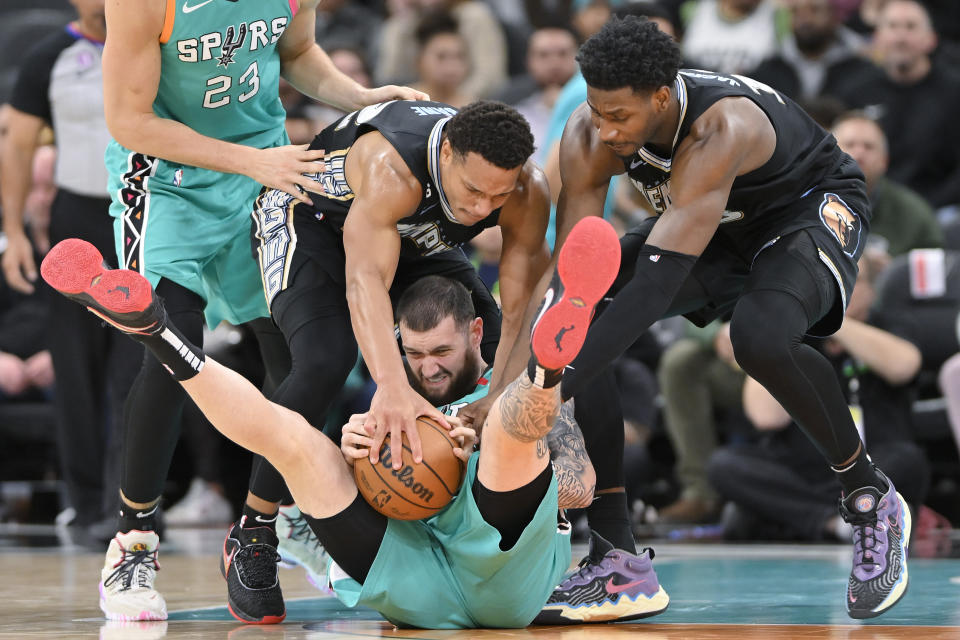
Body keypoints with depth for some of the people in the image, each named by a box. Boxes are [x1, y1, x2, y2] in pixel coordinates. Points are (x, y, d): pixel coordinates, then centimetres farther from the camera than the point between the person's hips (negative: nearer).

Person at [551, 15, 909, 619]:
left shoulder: (720, 129, -41)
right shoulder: (590, 135, -22)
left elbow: (658, 283, -47)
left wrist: (555, 392, -52)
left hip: (814, 211, -7)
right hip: (721, 227, 7)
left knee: (761, 338, -38)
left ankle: (872, 502, -13)